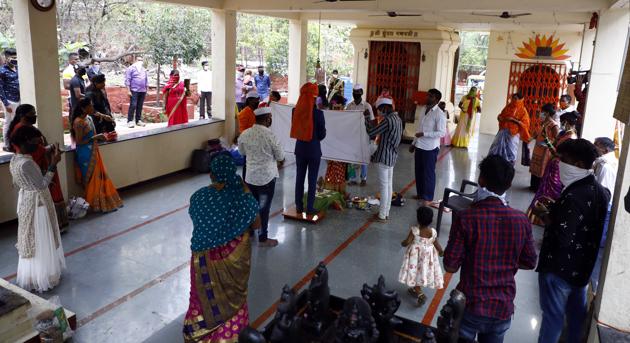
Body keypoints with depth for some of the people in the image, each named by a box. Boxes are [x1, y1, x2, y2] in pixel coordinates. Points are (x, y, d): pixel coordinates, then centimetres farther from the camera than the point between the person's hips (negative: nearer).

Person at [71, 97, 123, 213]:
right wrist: (95, 137, -20)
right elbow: (79, 142, -18)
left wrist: (100, 136, 5)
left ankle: (104, 202, 22)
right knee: (91, 179, 1)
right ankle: (94, 204, 12)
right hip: (85, 155, -8)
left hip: (93, 153, 8)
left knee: (100, 177, 12)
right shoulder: (78, 122, -18)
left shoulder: (89, 118, 8)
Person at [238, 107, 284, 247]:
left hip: (250, 176, 5)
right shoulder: (270, 135, -18)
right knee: (264, 208, 6)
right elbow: (280, 157, -7)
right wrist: (281, 160, 15)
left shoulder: (245, 134, -4)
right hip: (267, 177, -4)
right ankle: (263, 238, 16)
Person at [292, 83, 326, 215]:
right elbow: (322, 134, -8)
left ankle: (299, 206, 21)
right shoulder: (318, 113, -17)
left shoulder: (295, 111, -7)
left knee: (299, 178, 13)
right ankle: (310, 208, 13)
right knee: (312, 179, 7)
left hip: (300, 149, 3)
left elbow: (295, 129, 6)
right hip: (314, 150, -3)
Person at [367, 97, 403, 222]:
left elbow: (371, 132, -14)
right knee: (389, 185, 13)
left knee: (384, 186, -2)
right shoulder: (397, 119, 9)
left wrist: (366, 122, 1)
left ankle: (382, 215, 6)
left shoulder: (387, 120, -20)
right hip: (392, 156, 9)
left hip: (384, 157, -9)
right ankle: (386, 213, 22)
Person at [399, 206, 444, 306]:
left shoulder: (414, 230, -22)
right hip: (428, 254, 3)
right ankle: (415, 289, 40)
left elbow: (407, 242, -20)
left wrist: (402, 243, 4)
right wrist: (441, 252, 17)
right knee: (423, 271, 20)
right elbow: (437, 245, -3)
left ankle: (420, 294, -2)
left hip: (415, 254, -3)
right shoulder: (433, 232, -14)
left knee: (416, 271, 8)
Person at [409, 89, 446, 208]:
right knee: (419, 171, 16)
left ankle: (428, 199, 12)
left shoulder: (439, 114, -15)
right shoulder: (424, 110, 9)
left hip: (430, 148, -8)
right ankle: (420, 194, 31)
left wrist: (424, 134, -24)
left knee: (429, 173, 2)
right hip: (419, 146, 8)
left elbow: (442, 132, -21)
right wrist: (414, 143, 16)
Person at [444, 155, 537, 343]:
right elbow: (530, 262, 5)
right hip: (503, 308, 4)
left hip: (470, 306, -3)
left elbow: (450, 266, -15)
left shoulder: (466, 218, -19)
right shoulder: (521, 220, -8)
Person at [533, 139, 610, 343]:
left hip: (560, 267, -8)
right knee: (577, 313, 24)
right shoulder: (599, 190, 0)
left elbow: (562, 238, -29)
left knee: (553, 315, 8)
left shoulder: (574, 196, -28)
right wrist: (555, 209, 6)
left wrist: (545, 215, -16)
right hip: (583, 265, 8)